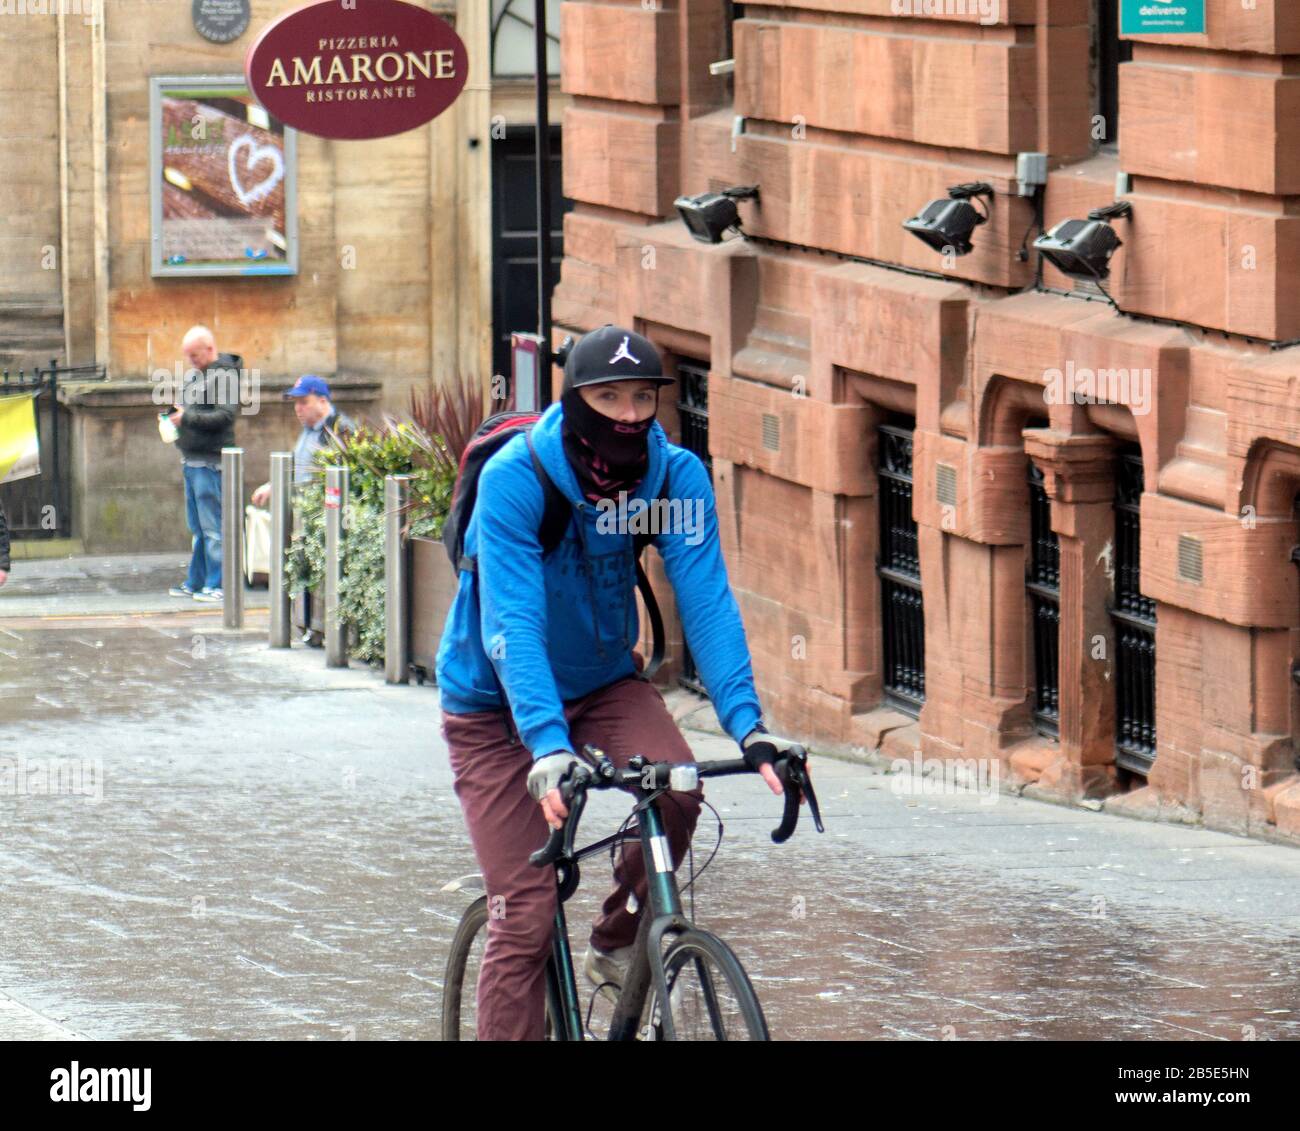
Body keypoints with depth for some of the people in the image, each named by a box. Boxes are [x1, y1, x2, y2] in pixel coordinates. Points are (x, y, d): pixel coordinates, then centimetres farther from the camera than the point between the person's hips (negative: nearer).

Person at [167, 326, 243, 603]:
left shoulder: (224, 376, -10)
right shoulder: (192, 375, 17)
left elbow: (224, 416, -20)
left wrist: (187, 418, -22)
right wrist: (174, 420, 6)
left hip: (211, 461, -9)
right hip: (191, 460, 9)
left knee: (212, 526, -7)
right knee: (197, 527, 13)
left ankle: (216, 584, -5)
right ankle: (195, 582, 18)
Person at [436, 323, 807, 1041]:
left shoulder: (675, 477, -15)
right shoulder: (514, 480, -26)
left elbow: (707, 604, -22)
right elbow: (512, 626, -35)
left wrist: (749, 726, -36)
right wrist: (548, 746, -48)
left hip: (604, 683, 3)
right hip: (497, 705, -3)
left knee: (677, 789, -27)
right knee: (524, 916, -11)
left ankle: (617, 945, -1)